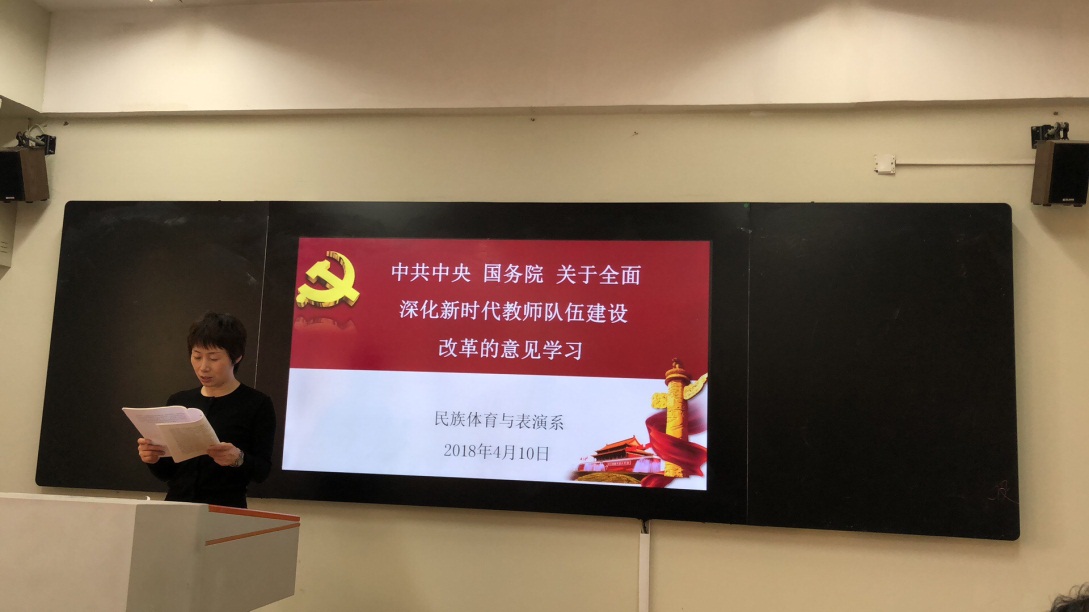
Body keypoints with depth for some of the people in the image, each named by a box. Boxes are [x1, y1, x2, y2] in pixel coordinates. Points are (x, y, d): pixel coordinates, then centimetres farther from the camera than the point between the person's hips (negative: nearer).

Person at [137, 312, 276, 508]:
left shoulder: (257, 404, -4)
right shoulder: (178, 402, 8)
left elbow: (262, 470, -7)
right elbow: (167, 472, 12)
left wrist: (239, 459, -25)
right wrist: (154, 459, -7)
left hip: (225, 510, -3)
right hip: (176, 506, 3)